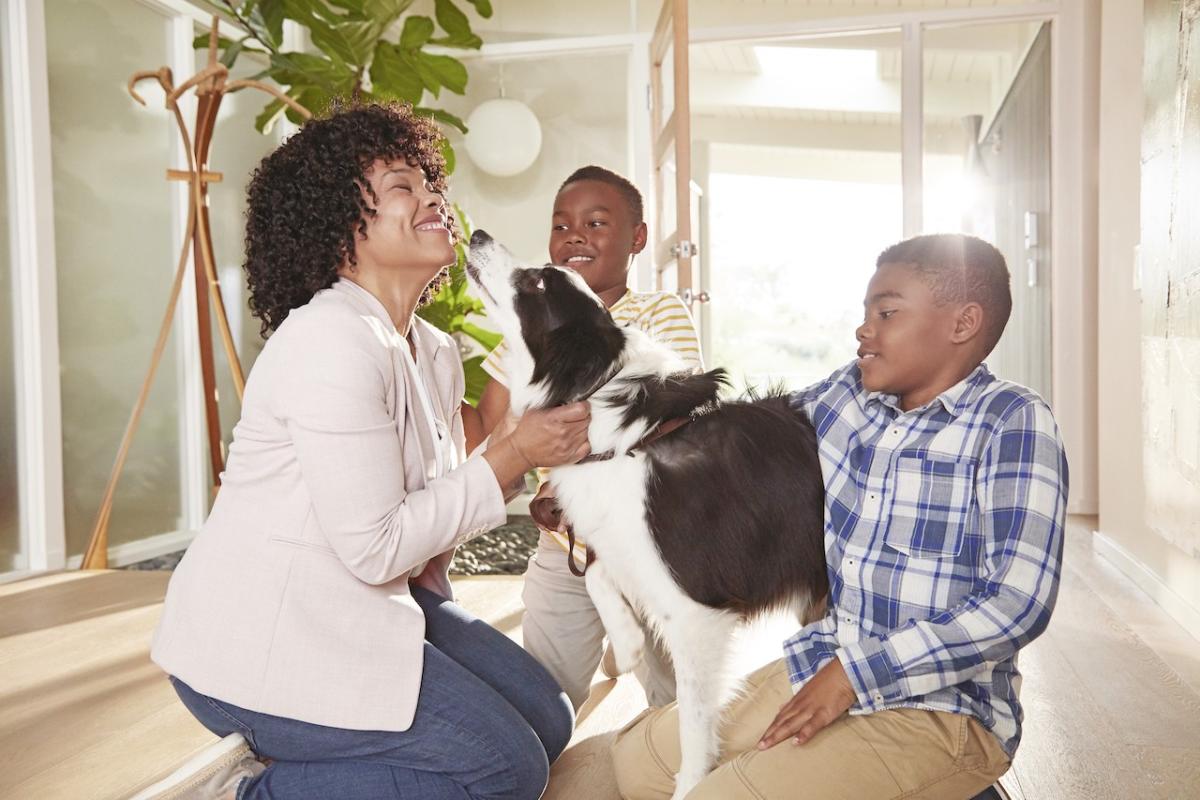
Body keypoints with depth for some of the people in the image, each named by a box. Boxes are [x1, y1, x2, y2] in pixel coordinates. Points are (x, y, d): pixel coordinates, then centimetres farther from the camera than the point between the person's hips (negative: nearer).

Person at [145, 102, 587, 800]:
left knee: (546, 720, 8)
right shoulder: (332, 342, -21)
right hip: (261, 638, -9)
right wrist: (515, 456, -18)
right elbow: (375, 546, -23)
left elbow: (437, 494, 9)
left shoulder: (437, 353, 8)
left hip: (368, 605, 9)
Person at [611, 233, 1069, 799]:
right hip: (817, 667, 6)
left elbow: (1018, 604, -20)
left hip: (943, 709, -6)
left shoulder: (1012, 423, -14)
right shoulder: (849, 393, 3)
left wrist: (857, 671, -20)